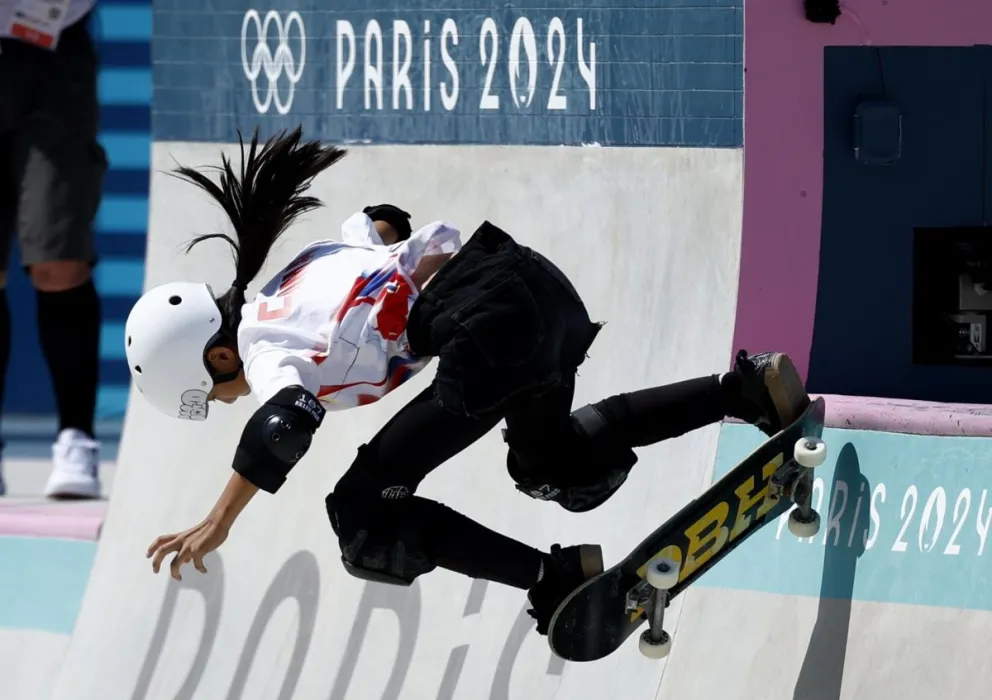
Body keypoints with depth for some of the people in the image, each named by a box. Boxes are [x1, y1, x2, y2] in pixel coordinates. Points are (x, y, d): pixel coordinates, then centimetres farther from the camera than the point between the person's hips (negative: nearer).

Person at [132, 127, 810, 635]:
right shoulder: (303, 265, 21)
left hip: (491, 336, -10)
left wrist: (216, 523, -21)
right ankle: (750, 385, 23)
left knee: (365, 512, -2)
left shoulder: (263, 348, -3)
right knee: (554, 464, 35)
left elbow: (283, 422, -22)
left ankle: (559, 577, -13)